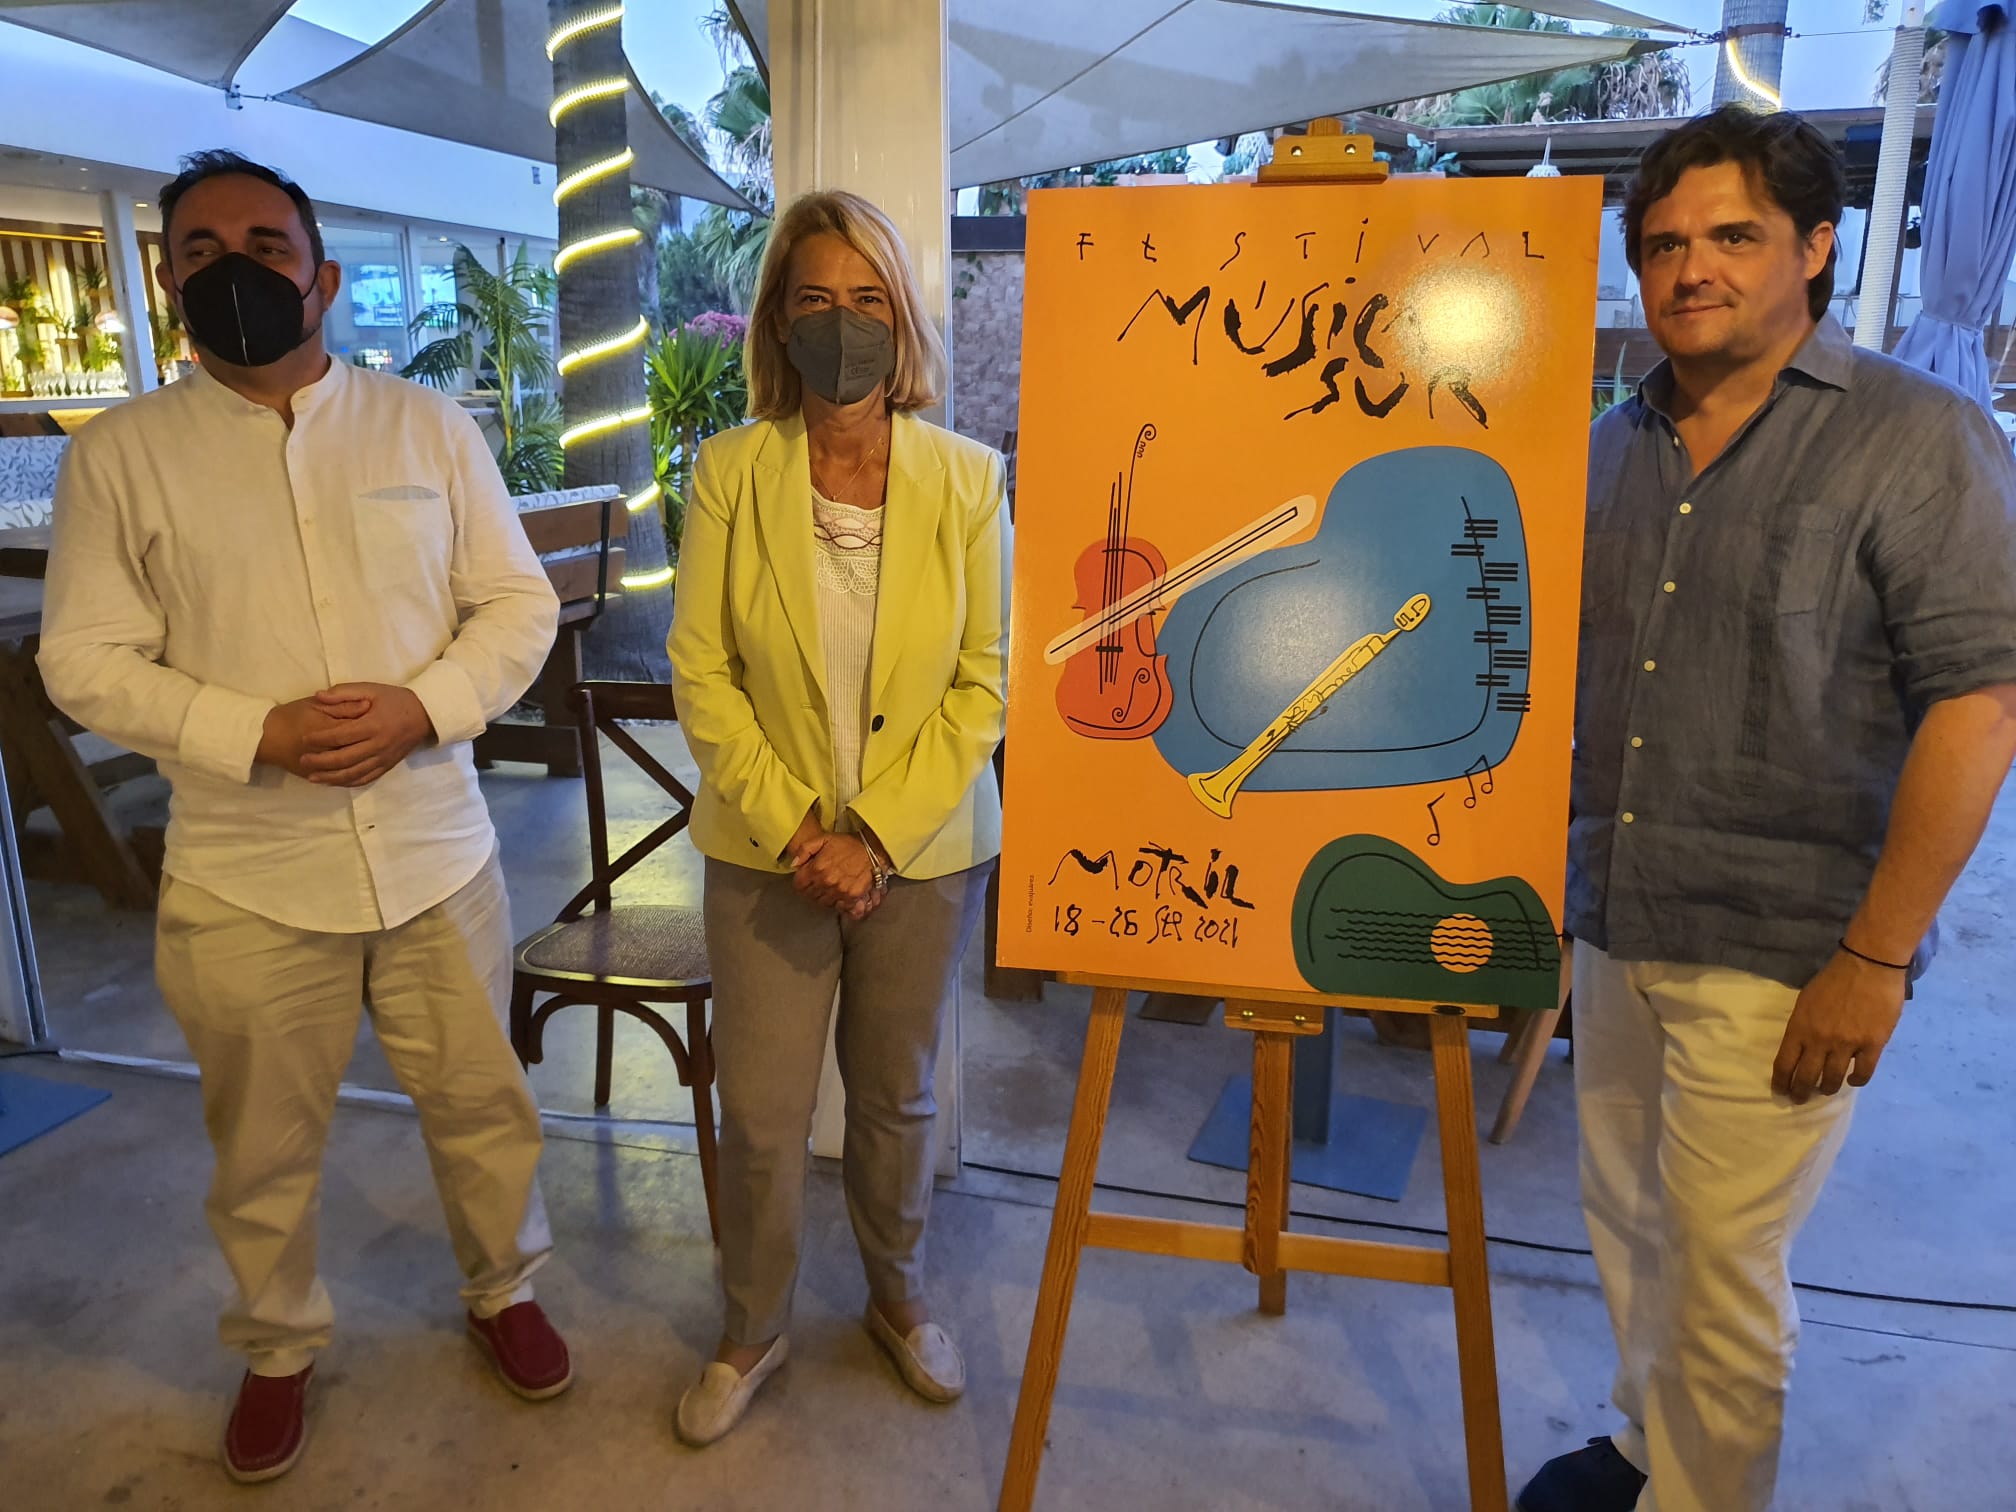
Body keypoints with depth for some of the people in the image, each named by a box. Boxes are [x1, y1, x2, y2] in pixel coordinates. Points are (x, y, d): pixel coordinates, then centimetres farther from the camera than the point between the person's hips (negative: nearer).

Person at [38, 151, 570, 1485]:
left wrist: (423, 707, -16)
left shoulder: (430, 425, 3)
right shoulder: (119, 454, -1)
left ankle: (504, 1290, 42)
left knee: (482, 1102, 15)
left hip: (438, 855, 1)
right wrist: (259, 734, -18)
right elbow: (88, 661, -3)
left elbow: (519, 603, 1)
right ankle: (280, 1348, 43)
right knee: (266, 1146, 17)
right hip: (247, 878, 0)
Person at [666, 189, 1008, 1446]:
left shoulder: (967, 478, -5)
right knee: (761, 1115, 8)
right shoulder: (732, 471, -4)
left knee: (899, 1096, 16)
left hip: (925, 852, 0)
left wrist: (878, 836, -13)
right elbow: (701, 671, -5)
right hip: (768, 851, 0)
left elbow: (983, 683, -6)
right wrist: (789, 828, -12)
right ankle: (753, 1332, 34)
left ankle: (900, 1297, 42)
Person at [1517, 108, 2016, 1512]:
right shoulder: (1618, 444, 10)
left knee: (1721, 1266, 4)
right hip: (1616, 924, 6)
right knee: (1629, 1223, 18)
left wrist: (1876, 958, -16)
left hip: (1779, 953, -5)